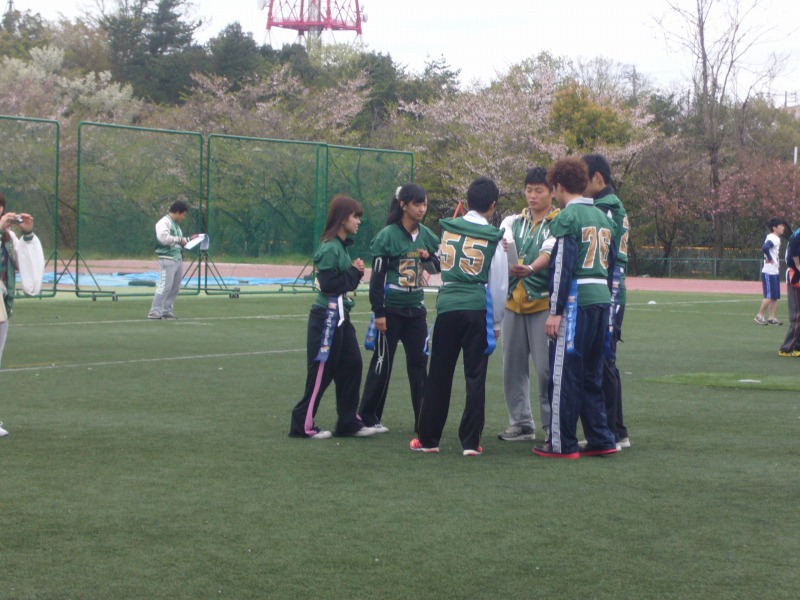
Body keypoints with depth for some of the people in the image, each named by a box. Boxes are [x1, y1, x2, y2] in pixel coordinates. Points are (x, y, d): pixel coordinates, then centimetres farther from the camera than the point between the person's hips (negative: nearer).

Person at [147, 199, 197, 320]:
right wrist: (179, 240, -15)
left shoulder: (176, 224, 21)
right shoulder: (164, 222, -9)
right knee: (165, 286, -13)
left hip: (178, 259, 10)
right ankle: (155, 312, -12)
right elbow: (164, 238, -24)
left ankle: (167, 310, 18)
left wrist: (188, 239, 19)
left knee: (175, 287, 10)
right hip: (167, 259, -10)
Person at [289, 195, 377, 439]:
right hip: (327, 317, -10)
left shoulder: (343, 246, 13)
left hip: (341, 316, 10)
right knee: (322, 371, -4)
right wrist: (354, 272, -14)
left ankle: (348, 423, 17)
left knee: (352, 365, 10)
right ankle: (303, 425, 4)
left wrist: (356, 272, 0)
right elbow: (328, 284, -21)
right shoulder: (329, 248, -16)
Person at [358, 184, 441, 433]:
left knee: (419, 362, 6)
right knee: (382, 363, 1)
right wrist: (378, 312, -13)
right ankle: (367, 417, 10)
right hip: (391, 310, -5)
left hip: (415, 310, 5)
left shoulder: (426, 236, 6)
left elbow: (437, 267, 16)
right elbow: (377, 276, -10)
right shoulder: (387, 236, -10)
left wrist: (428, 258, -7)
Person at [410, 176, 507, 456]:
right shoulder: (494, 238, 0)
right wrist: (496, 322, 11)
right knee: (475, 376, 3)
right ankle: (471, 441, 2)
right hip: (478, 309, -2)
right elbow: (499, 285, 2)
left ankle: (428, 438, 14)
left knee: (439, 374, 9)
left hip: (447, 306, 2)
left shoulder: (448, 229, 8)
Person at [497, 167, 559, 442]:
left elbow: (550, 253, -17)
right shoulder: (513, 222, 14)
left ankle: (552, 425, 2)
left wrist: (531, 269, -38)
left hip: (544, 303, -5)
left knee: (546, 366, -8)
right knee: (512, 366, 8)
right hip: (513, 301, 5)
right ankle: (521, 423, 18)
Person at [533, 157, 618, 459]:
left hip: (577, 300, -8)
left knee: (564, 372, -2)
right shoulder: (603, 218, 16)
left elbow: (563, 267, -14)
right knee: (591, 373, 15)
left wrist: (555, 311, -13)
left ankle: (562, 444, 1)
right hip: (602, 299, 8)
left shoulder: (567, 217, -9)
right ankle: (600, 439, 16)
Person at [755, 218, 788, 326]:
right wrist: (769, 259, -20)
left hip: (775, 271, 10)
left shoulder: (777, 239, 15)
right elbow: (765, 248, -34)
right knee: (770, 296, -8)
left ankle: (771, 318, 12)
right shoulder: (773, 238, -16)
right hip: (769, 272, -10)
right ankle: (759, 316, 0)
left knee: (775, 296, 9)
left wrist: (776, 262, 10)